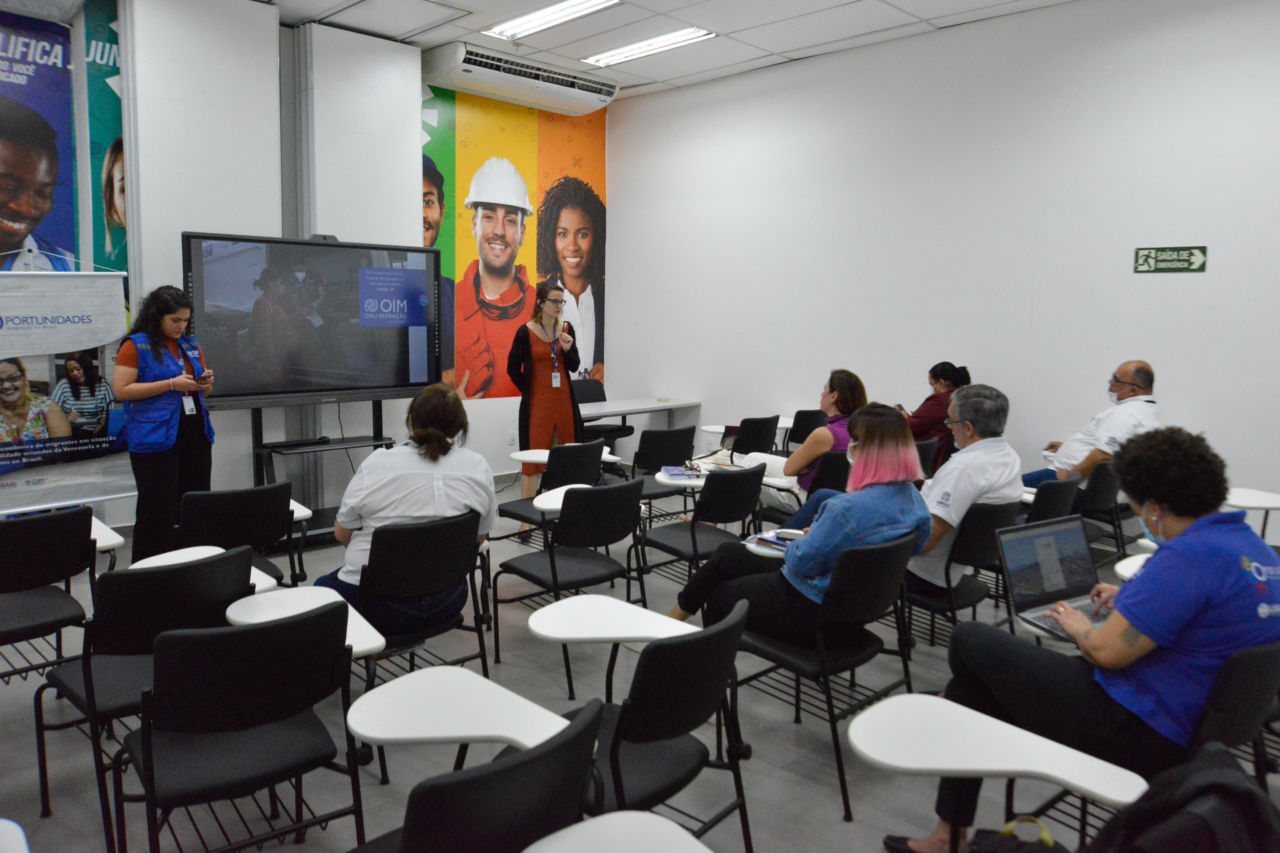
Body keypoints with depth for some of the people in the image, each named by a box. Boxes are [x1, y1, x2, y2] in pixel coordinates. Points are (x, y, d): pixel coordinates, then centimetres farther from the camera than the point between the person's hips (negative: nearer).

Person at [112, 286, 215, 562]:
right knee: (158, 510, -5)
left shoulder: (192, 345, 16)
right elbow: (121, 390, -10)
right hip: (155, 440, -6)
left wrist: (206, 383, 2)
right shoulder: (135, 345, -2)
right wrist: (171, 385, -15)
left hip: (195, 436, 6)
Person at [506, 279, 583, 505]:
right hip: (537, 403, -4)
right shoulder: (525, 332, -8)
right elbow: (513, 369, -1)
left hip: (564, 401, 4)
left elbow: (574, 367, 8)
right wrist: (529, 392, 1)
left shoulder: (567, 329, 5)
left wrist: (568, 349, -10)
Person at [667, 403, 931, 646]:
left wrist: (792, 545, -3)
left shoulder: (850, 507, -34)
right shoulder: (914, 499, -5)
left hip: (814, 617, -9)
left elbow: (801, 562, -28)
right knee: (727, 554, 22)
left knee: (720, 596, 19)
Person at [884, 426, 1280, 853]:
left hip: (1137, 734, -10)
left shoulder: (1188, 556, -25)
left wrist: (1078, 627, -5)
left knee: (968, 639, 4)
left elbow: (1107, 651, -26)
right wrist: (1132, 599, 22)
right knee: (970, 687, 18)